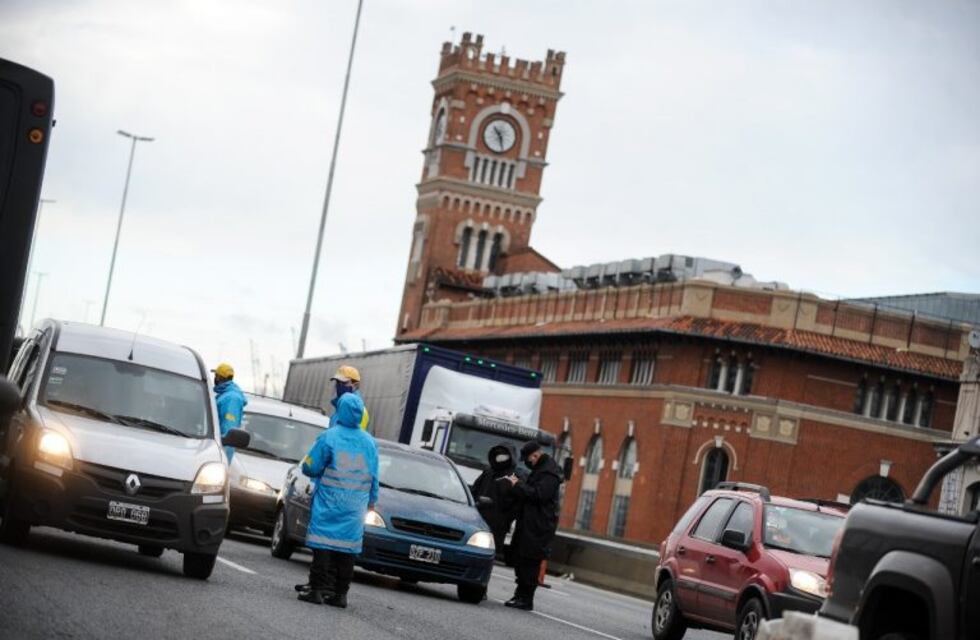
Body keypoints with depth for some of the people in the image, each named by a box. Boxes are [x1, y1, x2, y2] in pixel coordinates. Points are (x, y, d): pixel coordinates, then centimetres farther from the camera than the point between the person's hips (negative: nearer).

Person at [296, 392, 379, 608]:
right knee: (346, 549, 7)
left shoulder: (329, 437, -8)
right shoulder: (369, 442, 5)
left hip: (329, 503, -4)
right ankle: (340, 593, 7)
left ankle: (318, 589, -6)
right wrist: (371, 502, 22)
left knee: (323, 545, -2)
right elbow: (374, 478, 11)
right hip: (355, 508, 4)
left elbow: (310, 467, -7)